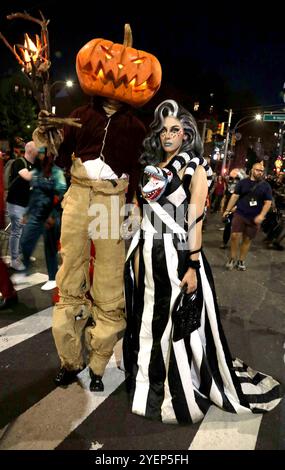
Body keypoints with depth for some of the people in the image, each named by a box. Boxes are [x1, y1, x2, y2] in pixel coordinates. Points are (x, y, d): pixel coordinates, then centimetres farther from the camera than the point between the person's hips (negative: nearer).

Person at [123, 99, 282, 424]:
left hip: (176, 255, -6)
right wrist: (137, 256, 11)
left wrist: (193, 267, -16)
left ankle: (181, 393, 25)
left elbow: (195, 221, -10)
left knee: (179, 322, 4)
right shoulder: (152, 167, 14)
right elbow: (145, 214, 13)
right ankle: (150, 383, 37)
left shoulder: (195, 169, -2)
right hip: (147, 253, 6)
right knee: (147, 320, 15)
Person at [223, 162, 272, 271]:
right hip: (240, 214, -1)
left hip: (254, 218, 1)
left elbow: (268, 202, 1)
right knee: (235, 236, -12)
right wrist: (227, 210, -2)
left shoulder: (266, 186, 4)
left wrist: (261, 215, -11)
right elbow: (235, 196, 2)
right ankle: (233, 258, 8)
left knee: (247, 239, 7)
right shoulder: (243, 182, 3)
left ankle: (241, 260, 21)